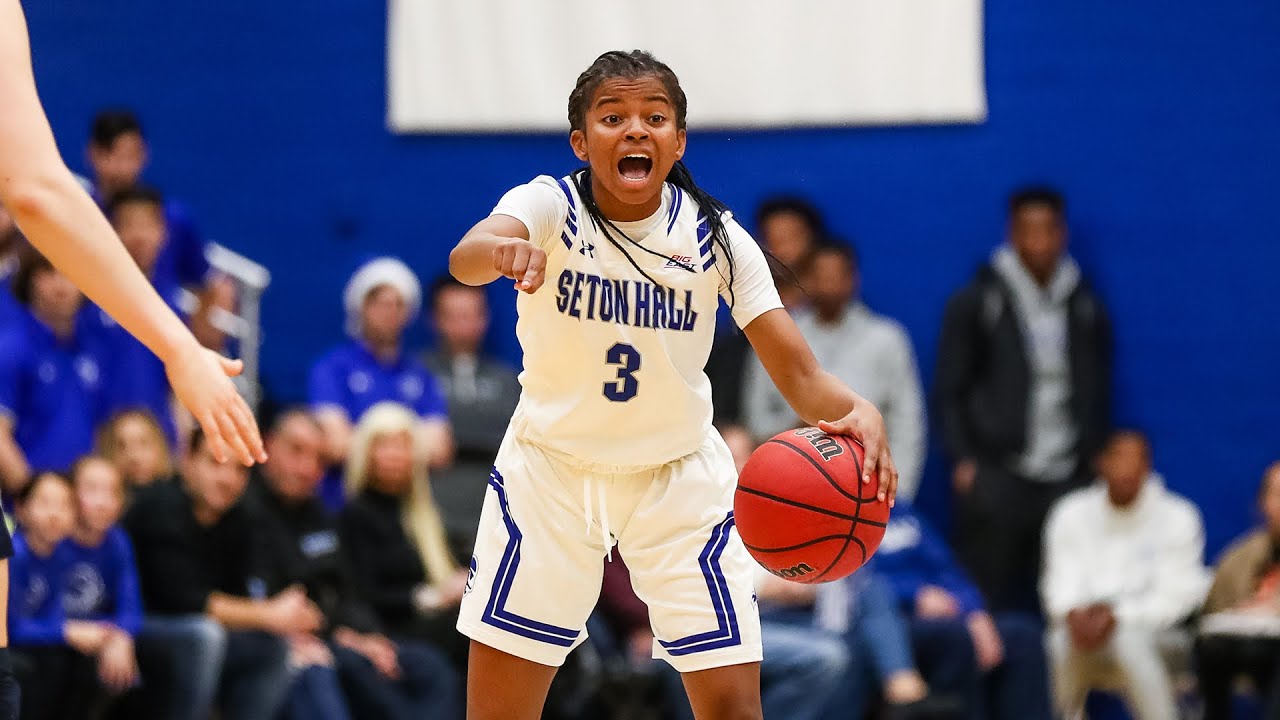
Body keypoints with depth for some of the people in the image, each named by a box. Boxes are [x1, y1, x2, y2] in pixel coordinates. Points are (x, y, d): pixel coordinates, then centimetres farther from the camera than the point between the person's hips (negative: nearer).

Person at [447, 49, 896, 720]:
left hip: (678, 476, 1)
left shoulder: (716, 237, -12)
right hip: (552, 468, -1)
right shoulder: (550, 206, -16)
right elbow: (464, 257, -38)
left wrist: (856, 411, -39)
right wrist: (505, 251, -63)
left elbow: (799, 374, -16)